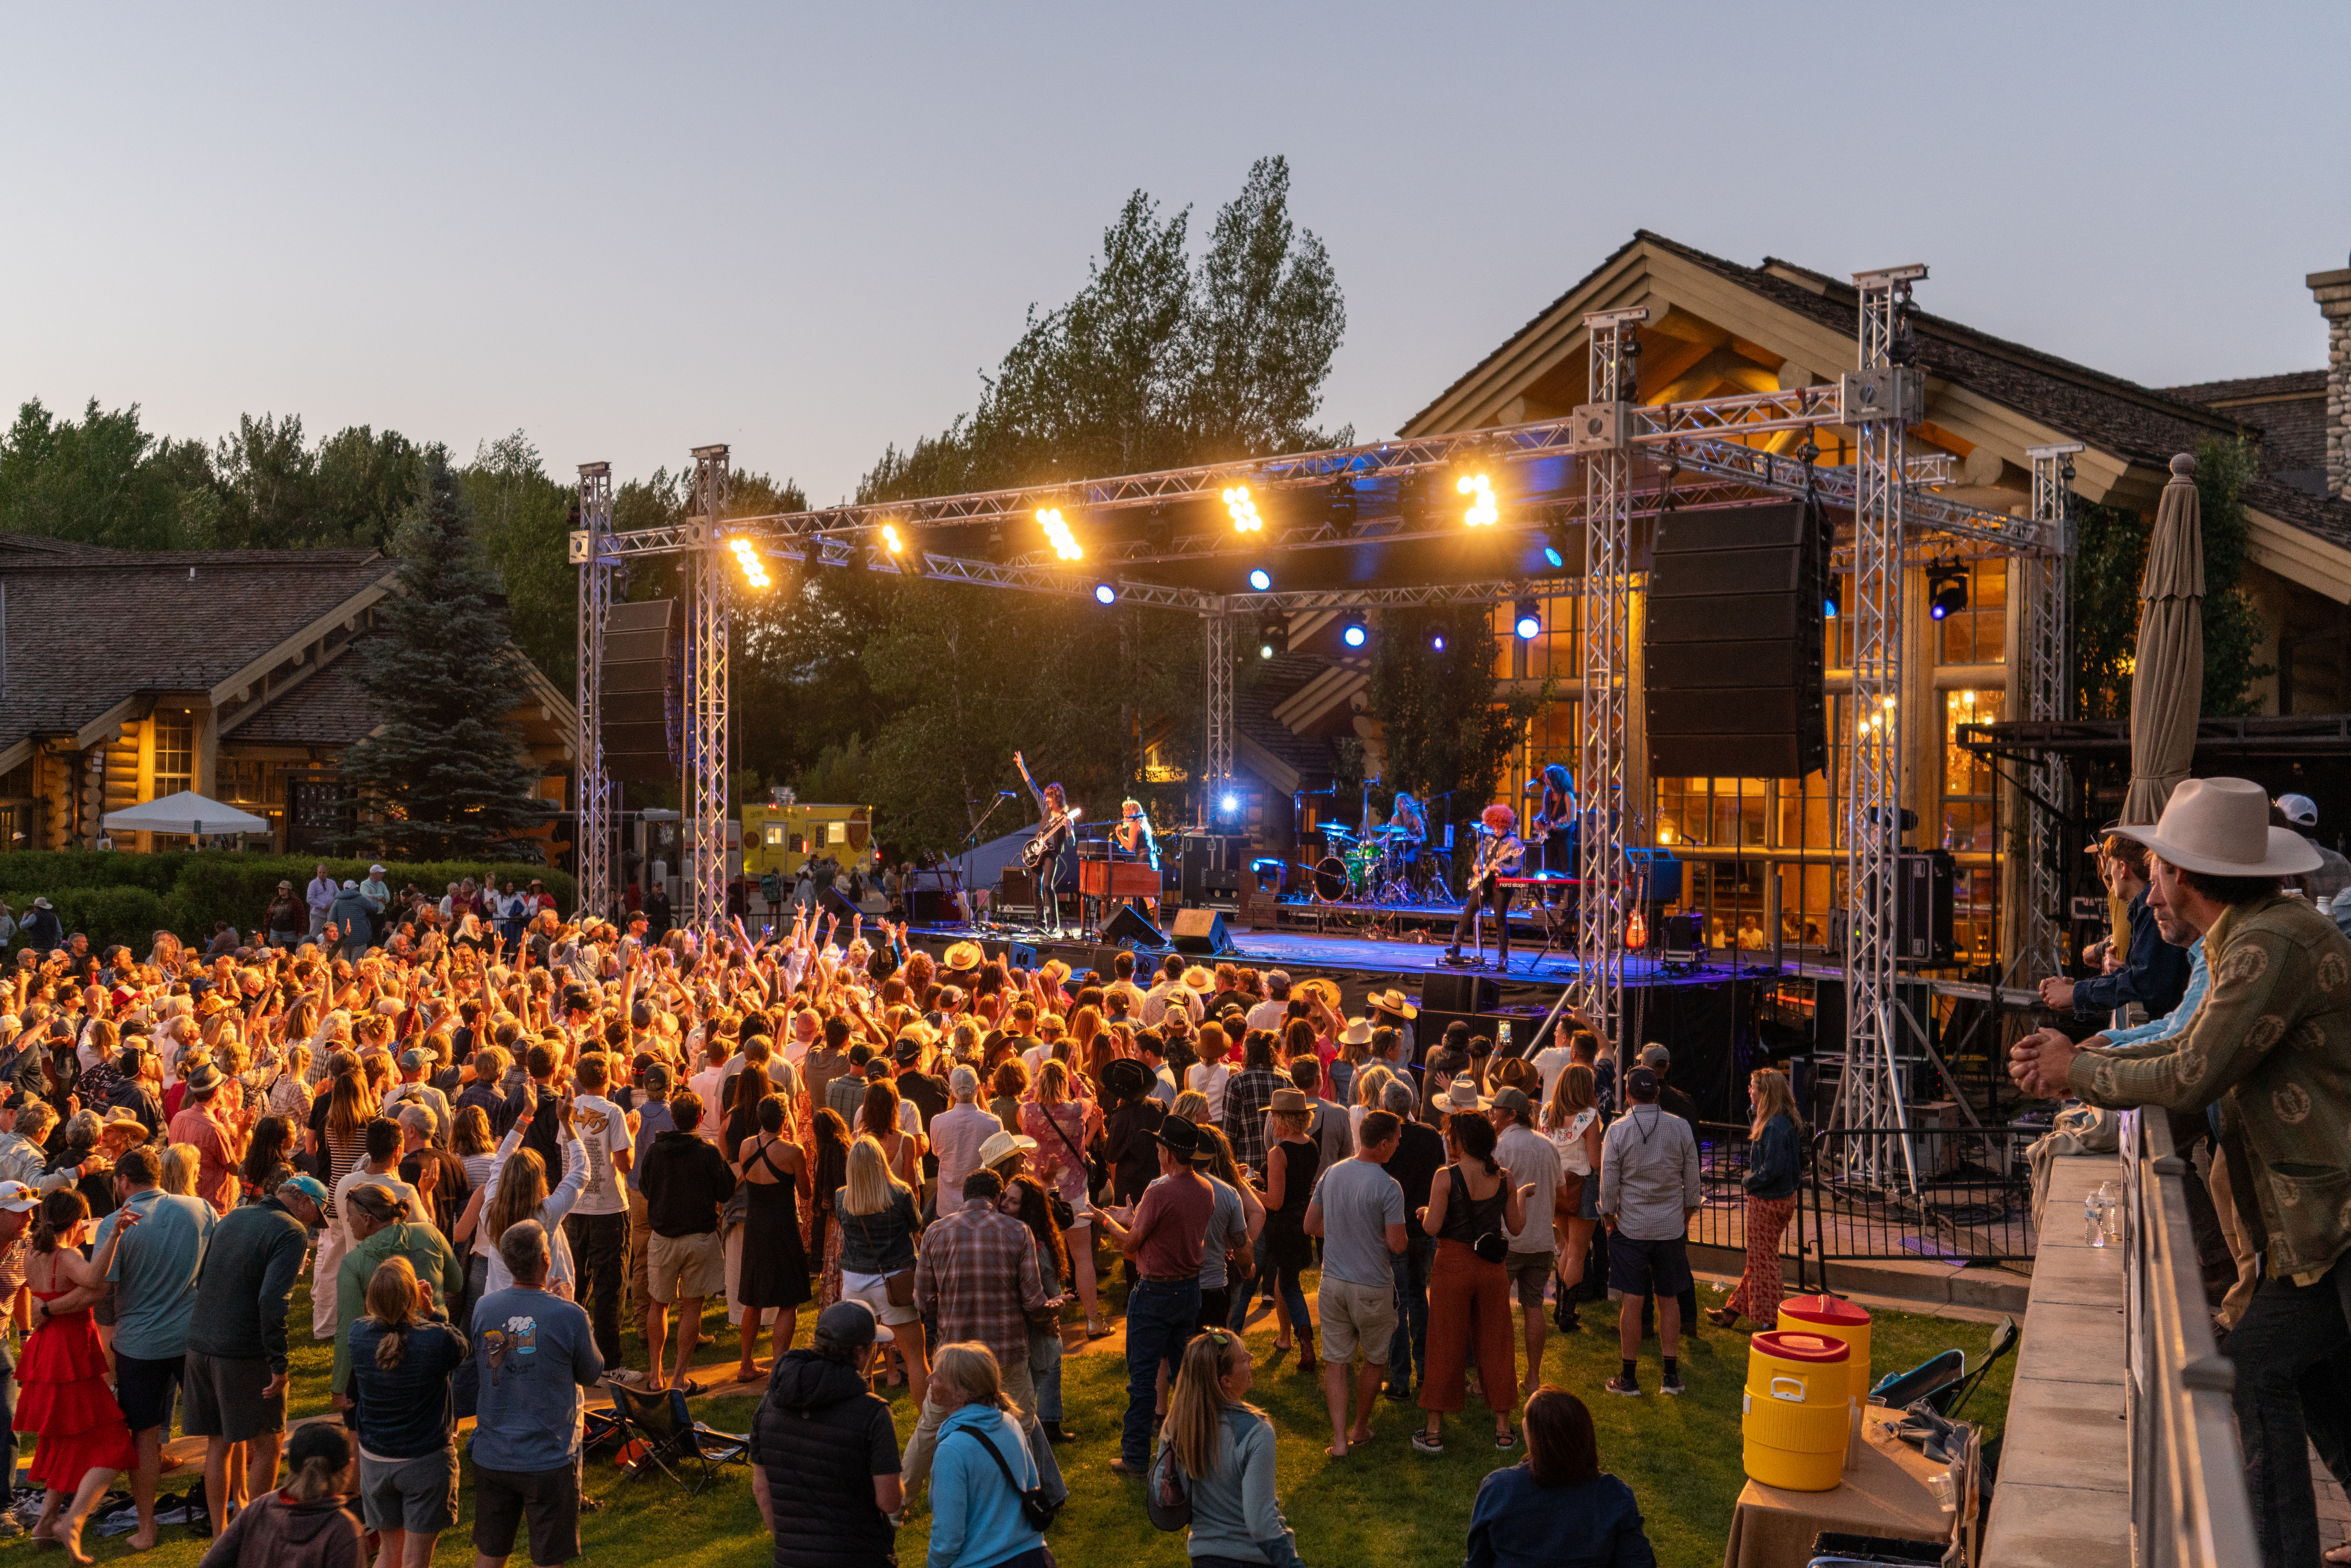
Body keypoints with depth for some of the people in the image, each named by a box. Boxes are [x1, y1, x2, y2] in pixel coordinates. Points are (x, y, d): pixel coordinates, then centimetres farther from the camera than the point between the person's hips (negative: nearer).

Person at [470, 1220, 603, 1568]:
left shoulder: (484, 1308, -8)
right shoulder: (569, 1316, -20)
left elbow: (476, 1369, 10)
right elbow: (591, 1376, -4)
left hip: (492, 1457, 4)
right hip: (548, 1459, -4)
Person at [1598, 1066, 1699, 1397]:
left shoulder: (1617, 1131, -10)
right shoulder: (1681, 1128, -4)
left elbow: (1609, 1184, -6)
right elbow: (1692, 1181, 3)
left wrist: (1609, 1218, 9)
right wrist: (1687, 1216, 17)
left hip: (1631, 1227, -2)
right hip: (1672, 1227, 2)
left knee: (1632, 1301, 2)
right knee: (1669, 1300, 12)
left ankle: (1629, 1377, 11)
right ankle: (1671, 1375, 16)